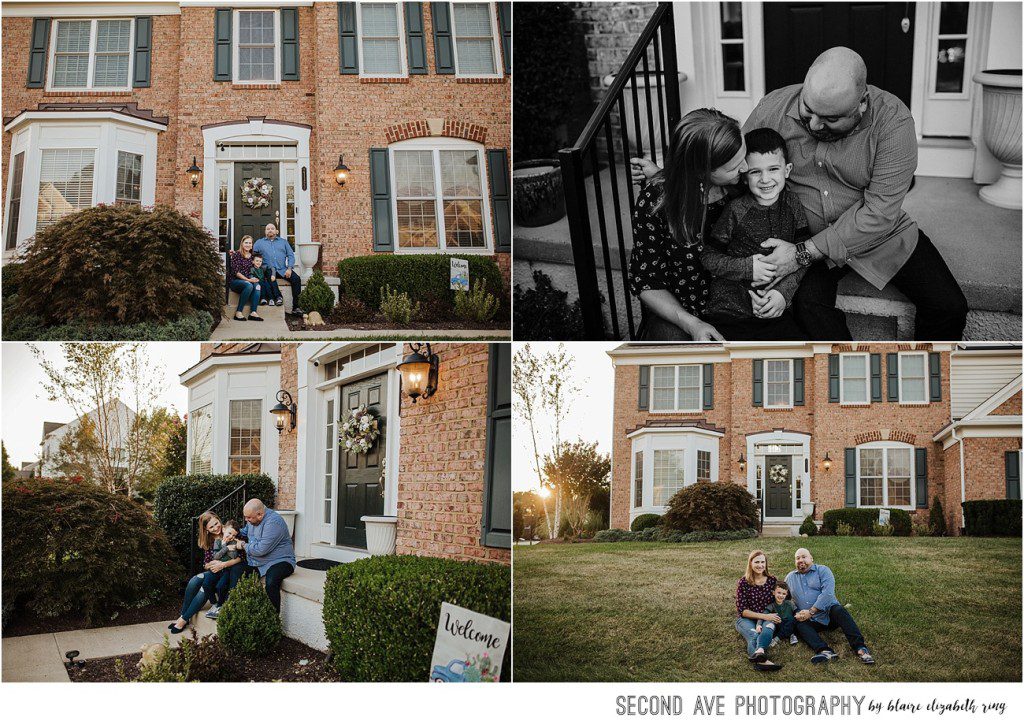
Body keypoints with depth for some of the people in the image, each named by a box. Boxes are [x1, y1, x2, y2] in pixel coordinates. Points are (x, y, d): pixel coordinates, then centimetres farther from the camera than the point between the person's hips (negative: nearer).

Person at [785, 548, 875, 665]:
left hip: (829, 613, -2)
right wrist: (796, 613, -7)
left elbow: (827, 592, -12)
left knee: (839, 610, -33)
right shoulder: (790, 577, 17)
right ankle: (825, 651, -50)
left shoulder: (822, 570, 3)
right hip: (812, 622, 2)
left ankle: (860, 648, -40)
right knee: (800, 626, -28)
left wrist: (811, 612, -17)